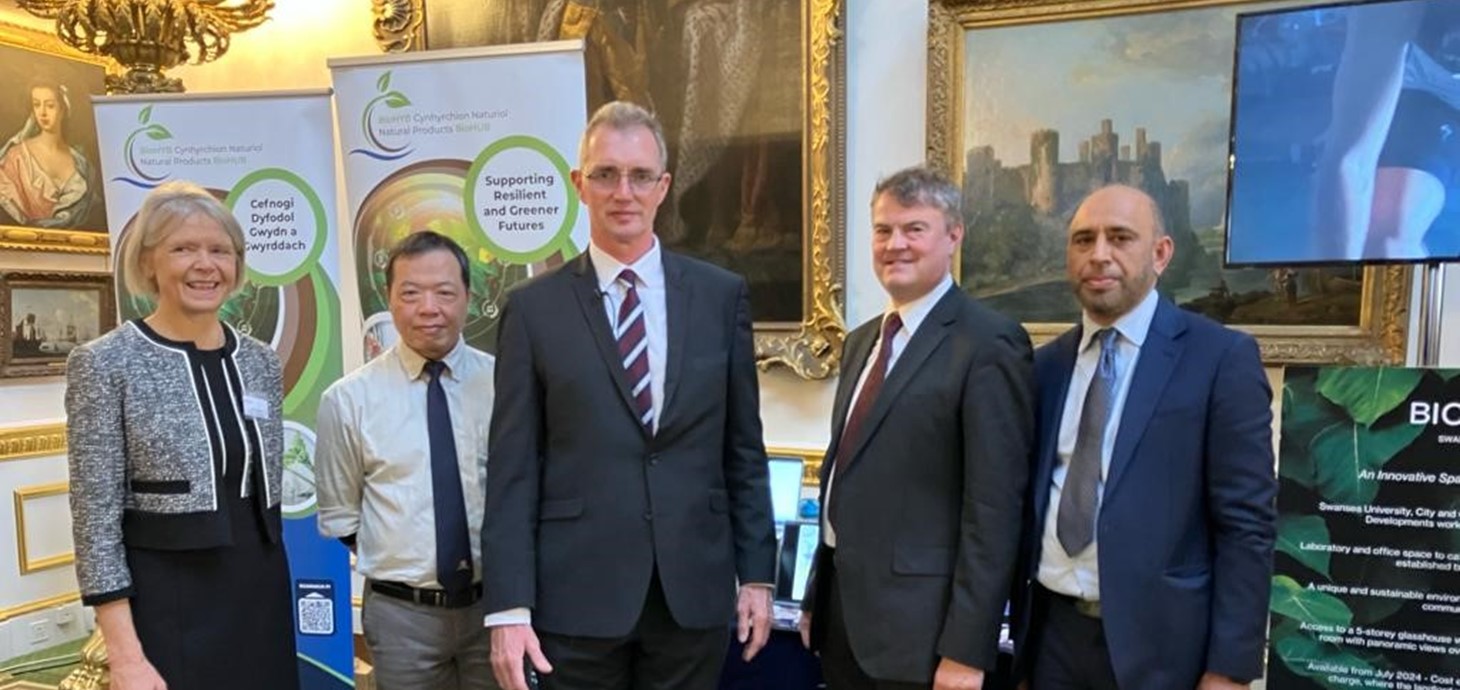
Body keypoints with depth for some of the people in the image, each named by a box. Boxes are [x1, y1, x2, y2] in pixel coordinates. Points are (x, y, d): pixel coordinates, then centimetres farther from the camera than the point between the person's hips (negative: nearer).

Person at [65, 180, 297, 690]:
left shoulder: (261, 362, 6)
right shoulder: (104, 365, -8)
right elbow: (95, 519, -10)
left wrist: (267, 577, 15)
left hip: (262, 592, 5)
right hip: (167, 603, -4)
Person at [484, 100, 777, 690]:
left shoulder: (722, 294, 2)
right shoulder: (534, 308, -2)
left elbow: (743, 450, 5)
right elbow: (513, 469, -3)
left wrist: (757, 572, 4)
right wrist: (509, 607, -7)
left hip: (695, 590, 2)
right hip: (577, 595, -1)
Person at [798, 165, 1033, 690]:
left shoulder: (988, 343, -13)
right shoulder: (863, 339, 11)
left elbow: (994, 506, -17)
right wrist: (817, 596, 14)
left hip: (916, 628, -7)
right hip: (842, 606, 7)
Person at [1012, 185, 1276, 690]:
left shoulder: (1221, 356, -7)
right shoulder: (1045, 365, 6)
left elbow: (1246, 524, -9)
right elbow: (1030, 502, 9)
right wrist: (1020, 631, 9)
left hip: (1156, 641, -4)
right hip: (1051, 633, 4)